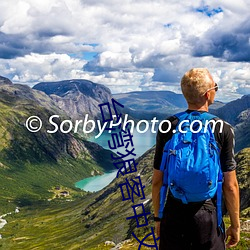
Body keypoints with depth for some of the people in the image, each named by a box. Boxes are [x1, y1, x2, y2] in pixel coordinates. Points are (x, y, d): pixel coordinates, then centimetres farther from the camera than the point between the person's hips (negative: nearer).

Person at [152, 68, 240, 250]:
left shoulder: (167, 127, -5)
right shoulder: (223, 130, -10)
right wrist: (235, 225, 5)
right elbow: (230, 185, -8)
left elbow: (157, 180, 0)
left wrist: (158, 217, 12)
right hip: (208, 216, -2)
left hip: (173, 216, 2)